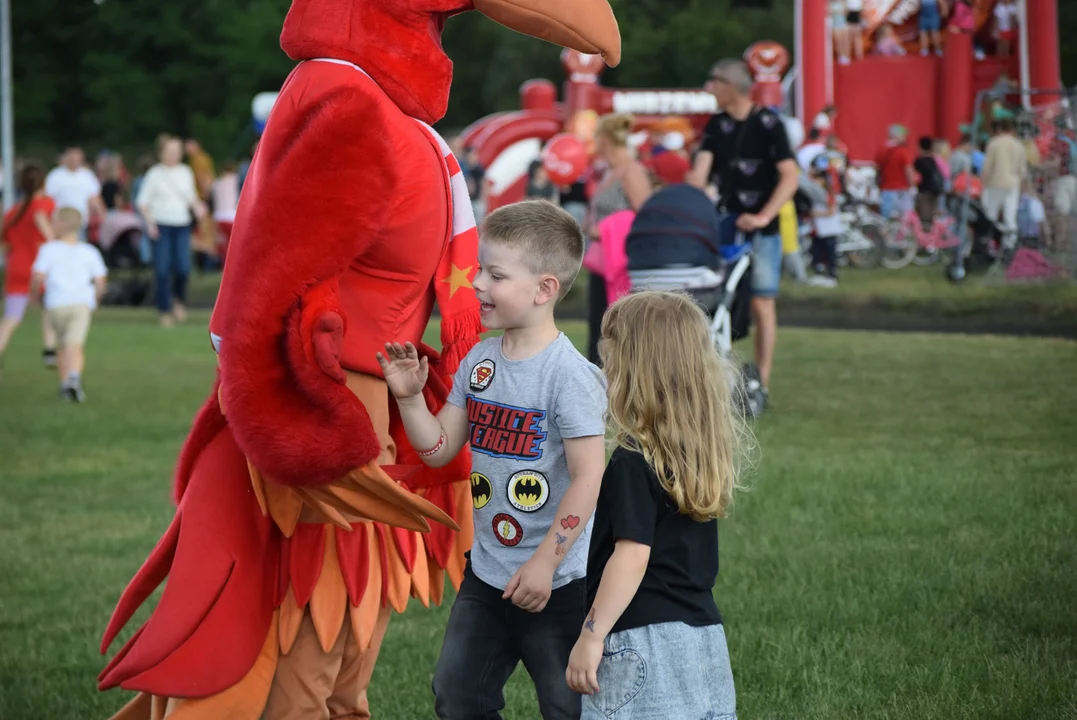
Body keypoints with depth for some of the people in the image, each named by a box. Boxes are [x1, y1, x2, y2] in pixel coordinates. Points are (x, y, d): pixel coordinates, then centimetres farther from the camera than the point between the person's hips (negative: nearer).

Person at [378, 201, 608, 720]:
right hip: (487, 573, 7)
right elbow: (440, 450, 8)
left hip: (558, 581, -7)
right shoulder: (479, 362, 4)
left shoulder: (570, 374, -18)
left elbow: (588, 478, -20)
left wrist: (545, 562, -20)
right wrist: (409, 398, -8)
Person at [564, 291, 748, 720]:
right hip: (705, 636, 9)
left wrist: (591, 635, -17)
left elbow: (632, 555, -19)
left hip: (643, 640, -8)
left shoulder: (633, 463, -14)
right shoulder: (703, 454, 10)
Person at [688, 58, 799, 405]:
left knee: (761, 304, -1)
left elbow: (790, 176, -16)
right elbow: (700, 171, -1)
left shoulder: (768, 125, -8)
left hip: (761, 230, -5)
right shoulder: (716, 126, 8)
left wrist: (764, 216, -26)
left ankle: (761, 382, 2)